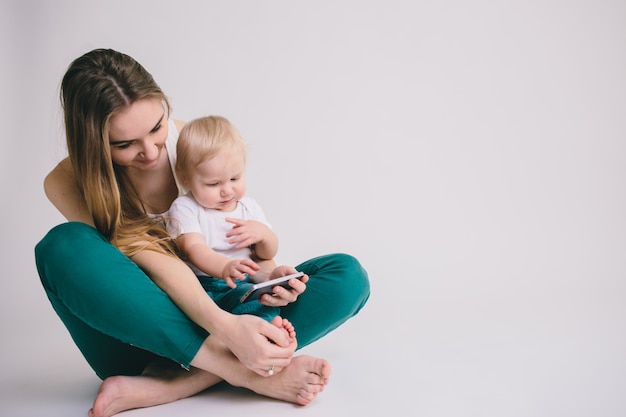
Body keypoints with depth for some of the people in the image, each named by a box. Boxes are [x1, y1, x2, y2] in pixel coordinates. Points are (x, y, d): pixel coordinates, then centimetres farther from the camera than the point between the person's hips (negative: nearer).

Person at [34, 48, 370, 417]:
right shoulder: (68, 183, -12)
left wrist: (266, 272, -21)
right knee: (65, 246, -31)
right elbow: (153, 260, -24)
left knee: (347, 274, -16)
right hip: (138, 337, -2)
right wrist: (226, 326, -38)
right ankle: (243, 373, -33)